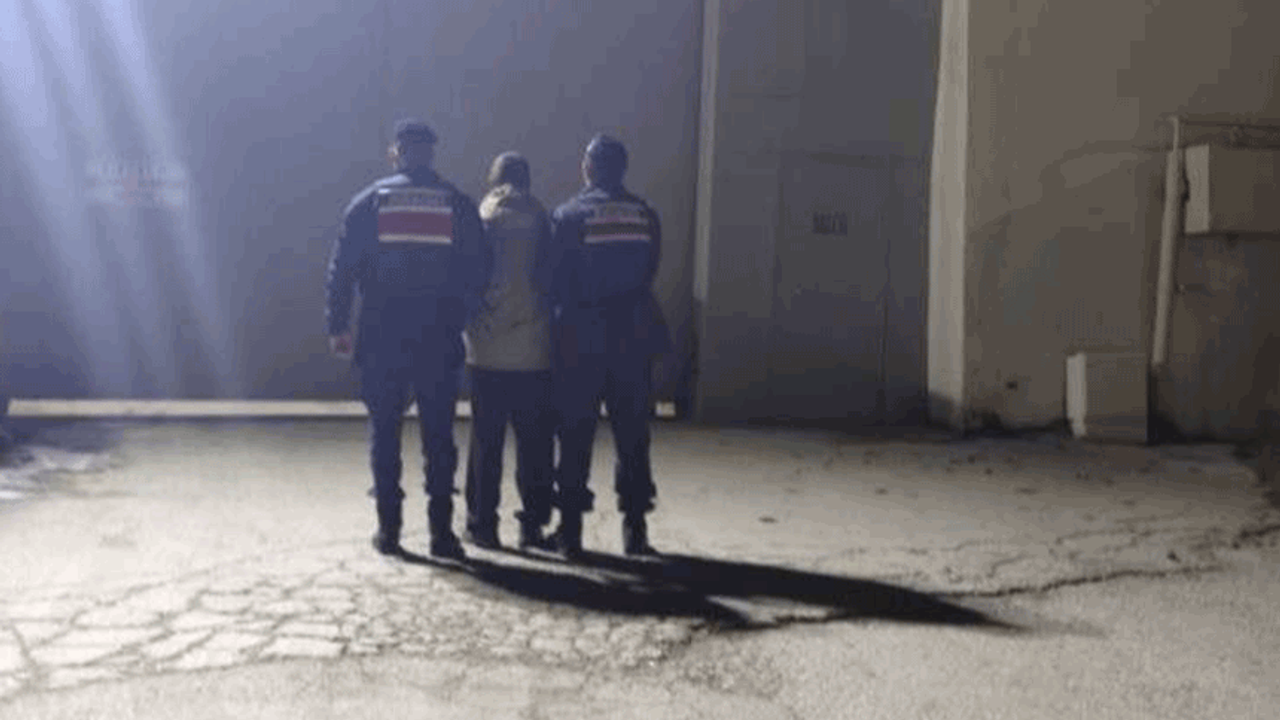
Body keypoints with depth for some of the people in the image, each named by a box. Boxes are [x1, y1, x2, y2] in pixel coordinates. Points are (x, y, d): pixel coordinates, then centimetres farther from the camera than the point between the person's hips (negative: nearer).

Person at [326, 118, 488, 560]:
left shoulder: (369, 202, 2)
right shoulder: (457, 205, 4)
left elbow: (342, 269, -1)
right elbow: (476, 273, 2)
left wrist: (337, 325, 5)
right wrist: (460, 319, 11)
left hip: (382, 340, 0)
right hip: (439, 340, 0)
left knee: (384, 432, 9)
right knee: (438, 434, 4)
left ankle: (388, 528, 10)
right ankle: (441, 531, 3)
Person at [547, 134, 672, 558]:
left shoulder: (568, 215, -4)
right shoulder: (644, 215, 5)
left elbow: (557, 278, -3)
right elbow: (650, 272, 6)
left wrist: (563, 314, 13)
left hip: (581, 339, -2)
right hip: (634, 336, 2)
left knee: (576, 433, 5)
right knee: (632, 434, 8)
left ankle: (571, 529, 8)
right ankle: (635, 528, 9)